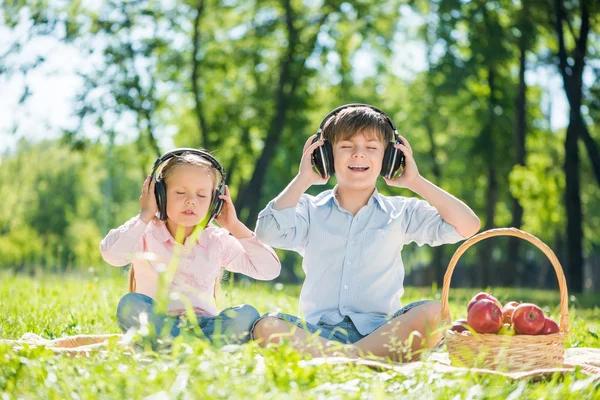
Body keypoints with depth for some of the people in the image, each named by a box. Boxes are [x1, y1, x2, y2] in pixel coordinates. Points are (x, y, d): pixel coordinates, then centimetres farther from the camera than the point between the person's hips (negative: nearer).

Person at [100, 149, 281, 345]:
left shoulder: (218, 241, 9)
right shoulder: (147, 234, 1)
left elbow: (269, 269, 2)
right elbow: (111, 253, -21)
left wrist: (236, 228, 1)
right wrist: (144, 216, -10)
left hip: (204, 325, 2)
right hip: (154, 325, -2)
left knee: (246, 314, -26)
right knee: (131, 304, -32)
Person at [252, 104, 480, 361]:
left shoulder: (401, 213, 14)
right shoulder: (311, 210, 13)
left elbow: (468, 227, 4)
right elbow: (268, 232, -7)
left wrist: (416, 182, 4)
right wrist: (303, 179, 0)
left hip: (379, 331, 1)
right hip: (318, 331, 0)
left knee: (433, 314, -30)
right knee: (267, 326, -32)